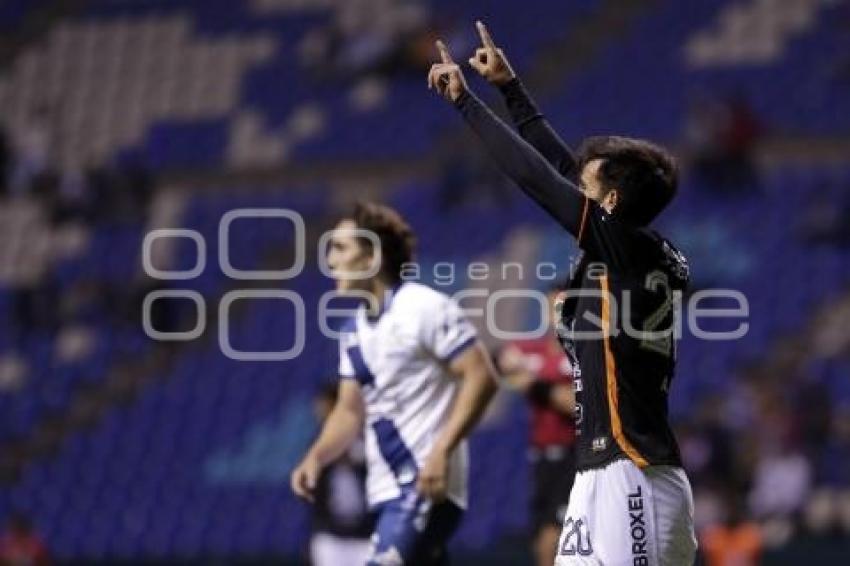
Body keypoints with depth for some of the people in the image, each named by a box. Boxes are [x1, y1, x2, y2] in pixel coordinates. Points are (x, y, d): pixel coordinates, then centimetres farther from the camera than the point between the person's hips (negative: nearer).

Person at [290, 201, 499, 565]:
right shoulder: (355, 330, 15)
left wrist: (442, 451, -24)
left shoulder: (426, 308, -10)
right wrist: (316, 457, 3)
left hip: (429, 485, -9)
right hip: (388, 489, 9)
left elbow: (481, 378, -15)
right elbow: (350, 410, 21)